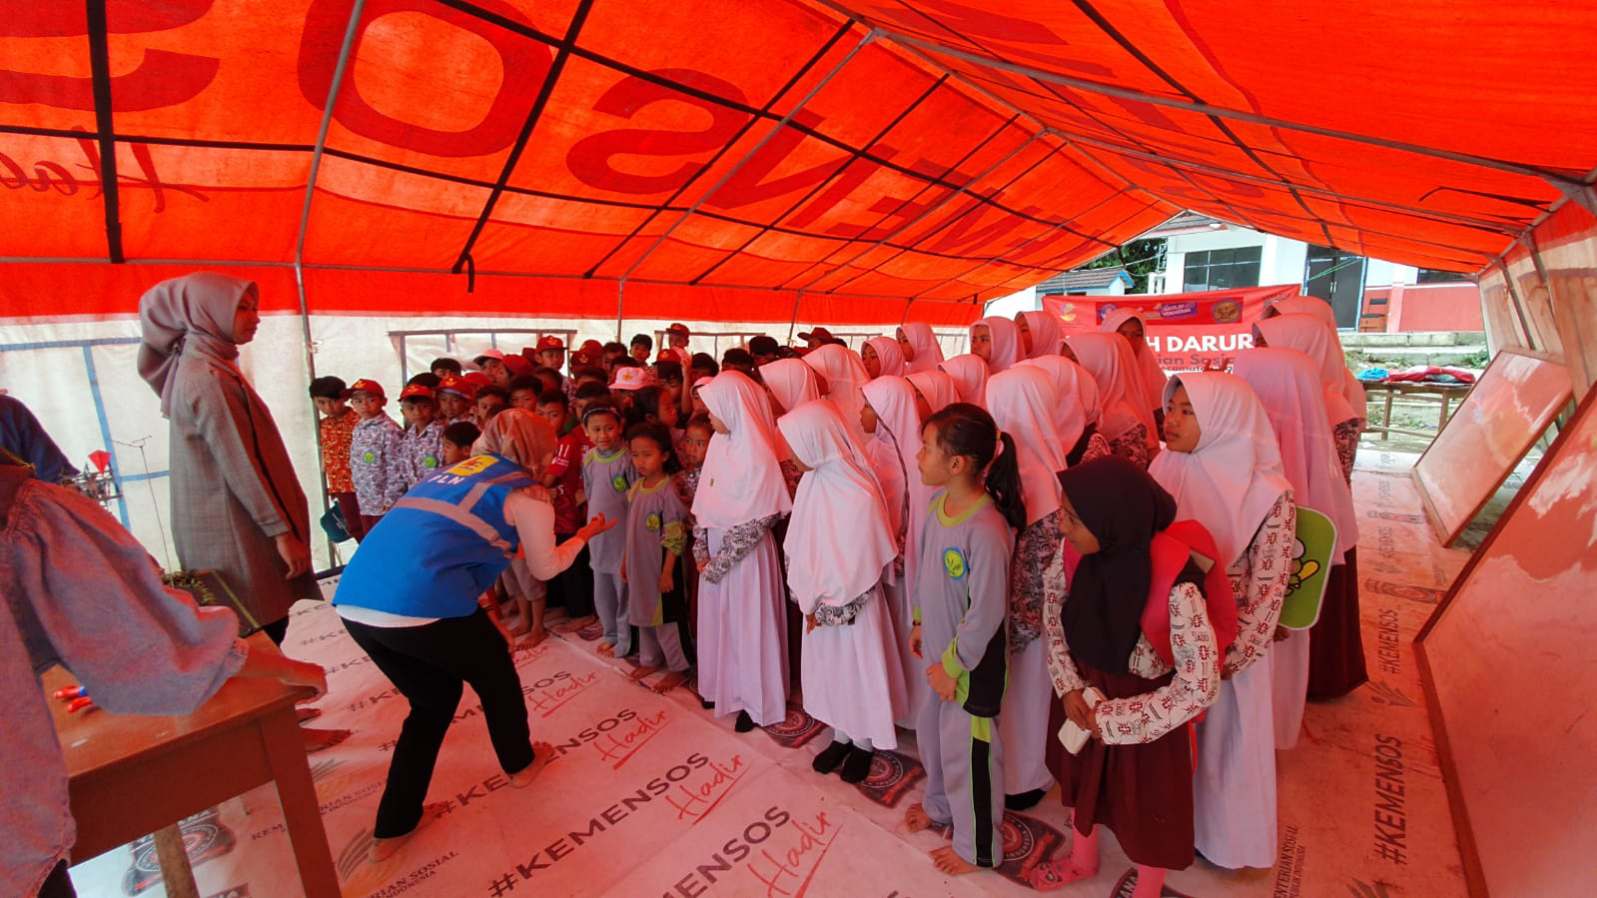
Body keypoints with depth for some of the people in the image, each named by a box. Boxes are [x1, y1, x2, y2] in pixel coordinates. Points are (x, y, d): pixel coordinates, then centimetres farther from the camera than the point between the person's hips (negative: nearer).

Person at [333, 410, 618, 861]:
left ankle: (393, 827, 31)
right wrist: (585, 535, 31)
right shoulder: (528, 492, 4)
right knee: (493, 669, 23)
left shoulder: (457, 470, 24)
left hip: (354, 600, 7)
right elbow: (545, 568, 16)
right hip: (422, 601, -7)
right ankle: (520, 762, 43)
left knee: (435, 697, 26)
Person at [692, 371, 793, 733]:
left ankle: (756, 699, 28)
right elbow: (703, 502, 5)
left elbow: (754, 523, -20)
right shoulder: (719, 443, 0)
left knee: (749, 623, 8)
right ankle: (724, 685, 41)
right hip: (716, 550, 7)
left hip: (747, 554, -7)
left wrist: (718, 564, -15)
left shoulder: (758, 456, -21)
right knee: (716, 618, 19)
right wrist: (701, 551, -2)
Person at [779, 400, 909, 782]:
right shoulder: (811, 480, -7)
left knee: (859, 668, 15)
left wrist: (825, 606, -11)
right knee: (827, 667, 21)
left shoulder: (860, 496, -26)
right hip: (819, 602, 6)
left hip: (853, 605, -6)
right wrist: (807, 598, -1)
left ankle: (864, 742, 39)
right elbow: (796, 545, 2)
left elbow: (859, 568, -20)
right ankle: (841, 735, 44)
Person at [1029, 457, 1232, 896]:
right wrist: (1069, 685, -10)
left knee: (1147, 798, 20)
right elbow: (1053, 609, -2)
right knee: (1083, 776, 26)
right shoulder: (1078, 550, -20)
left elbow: (1199, 688, -25)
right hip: (1084, 691, 5)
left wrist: (1113, 720, -19)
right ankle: (1082, 859, 57)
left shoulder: (1177, 586, -34)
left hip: (1144, 704, -5)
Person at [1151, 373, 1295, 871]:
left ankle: (1219, 834, 45)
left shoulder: (1268, 497, -19)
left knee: (1221, 743, 18)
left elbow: (1266, 595, -13)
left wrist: (1222, 663, -13)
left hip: (1226, 649, -3)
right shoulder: (1163, 471, -8)